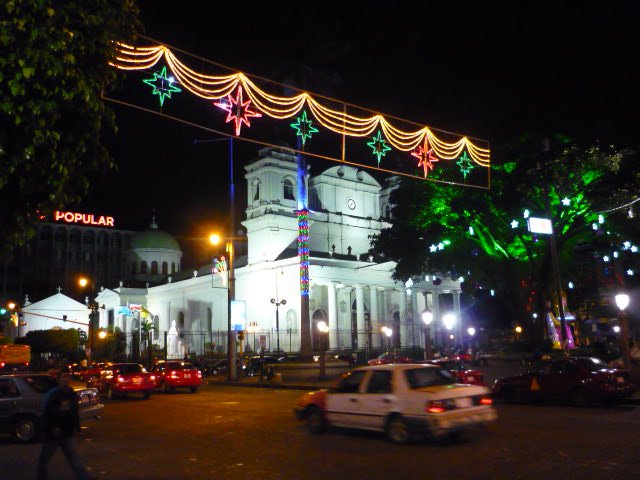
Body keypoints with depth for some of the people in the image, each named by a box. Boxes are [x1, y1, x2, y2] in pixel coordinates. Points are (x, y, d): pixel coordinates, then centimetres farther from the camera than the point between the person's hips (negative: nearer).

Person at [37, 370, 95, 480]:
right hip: (53, 433, -4)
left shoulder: (72, 394, 6)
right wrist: (52, 428, -20)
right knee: (44, 457, 10)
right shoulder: (52, 394, -13)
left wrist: (76, 427, 10)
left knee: (73, 456, 4)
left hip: (67, 433, 4)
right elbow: (46, 413, -15)